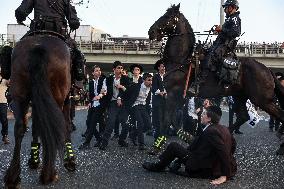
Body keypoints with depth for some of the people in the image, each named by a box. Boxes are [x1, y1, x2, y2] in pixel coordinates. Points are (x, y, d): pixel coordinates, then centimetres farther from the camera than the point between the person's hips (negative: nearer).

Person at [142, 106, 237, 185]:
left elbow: (224, 152, -31)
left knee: (173, 146, -2)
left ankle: (158, 166, 19)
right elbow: (233, 144, 12)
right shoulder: (223, 128, 1)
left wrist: (224, 176, -26)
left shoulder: (210, 131, -25)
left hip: (205, 169, -9)